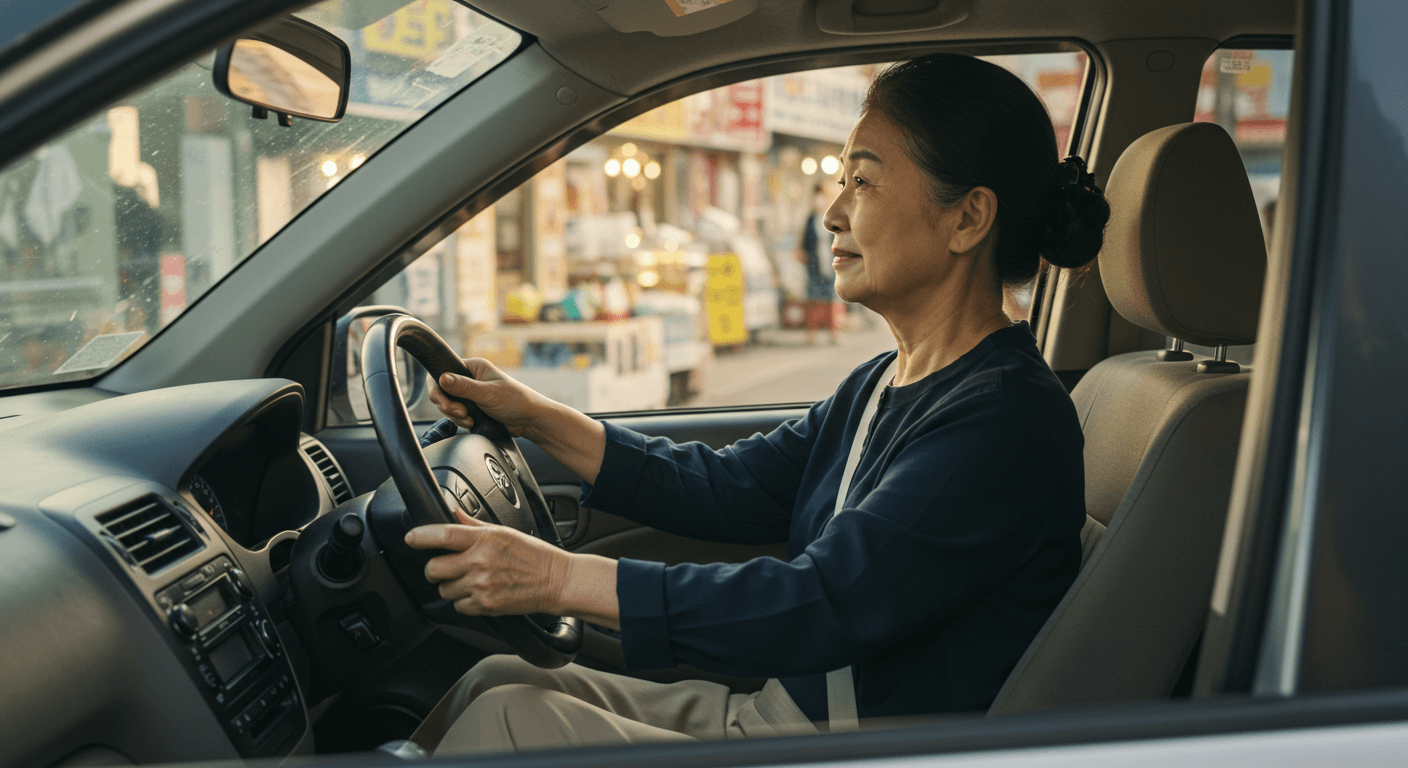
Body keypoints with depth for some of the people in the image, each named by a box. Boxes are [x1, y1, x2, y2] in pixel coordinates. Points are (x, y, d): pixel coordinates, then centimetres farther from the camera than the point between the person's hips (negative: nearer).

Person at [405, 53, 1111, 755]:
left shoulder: (1009, 419, -21)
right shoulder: (878, 387, 11)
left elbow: (827, 605, -28)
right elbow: (728, 490, 15)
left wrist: (562, 578, -28)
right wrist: (533, 416, 10)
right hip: (782, 716, 9)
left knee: (508, 721, -16)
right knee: (500, 680, 4)